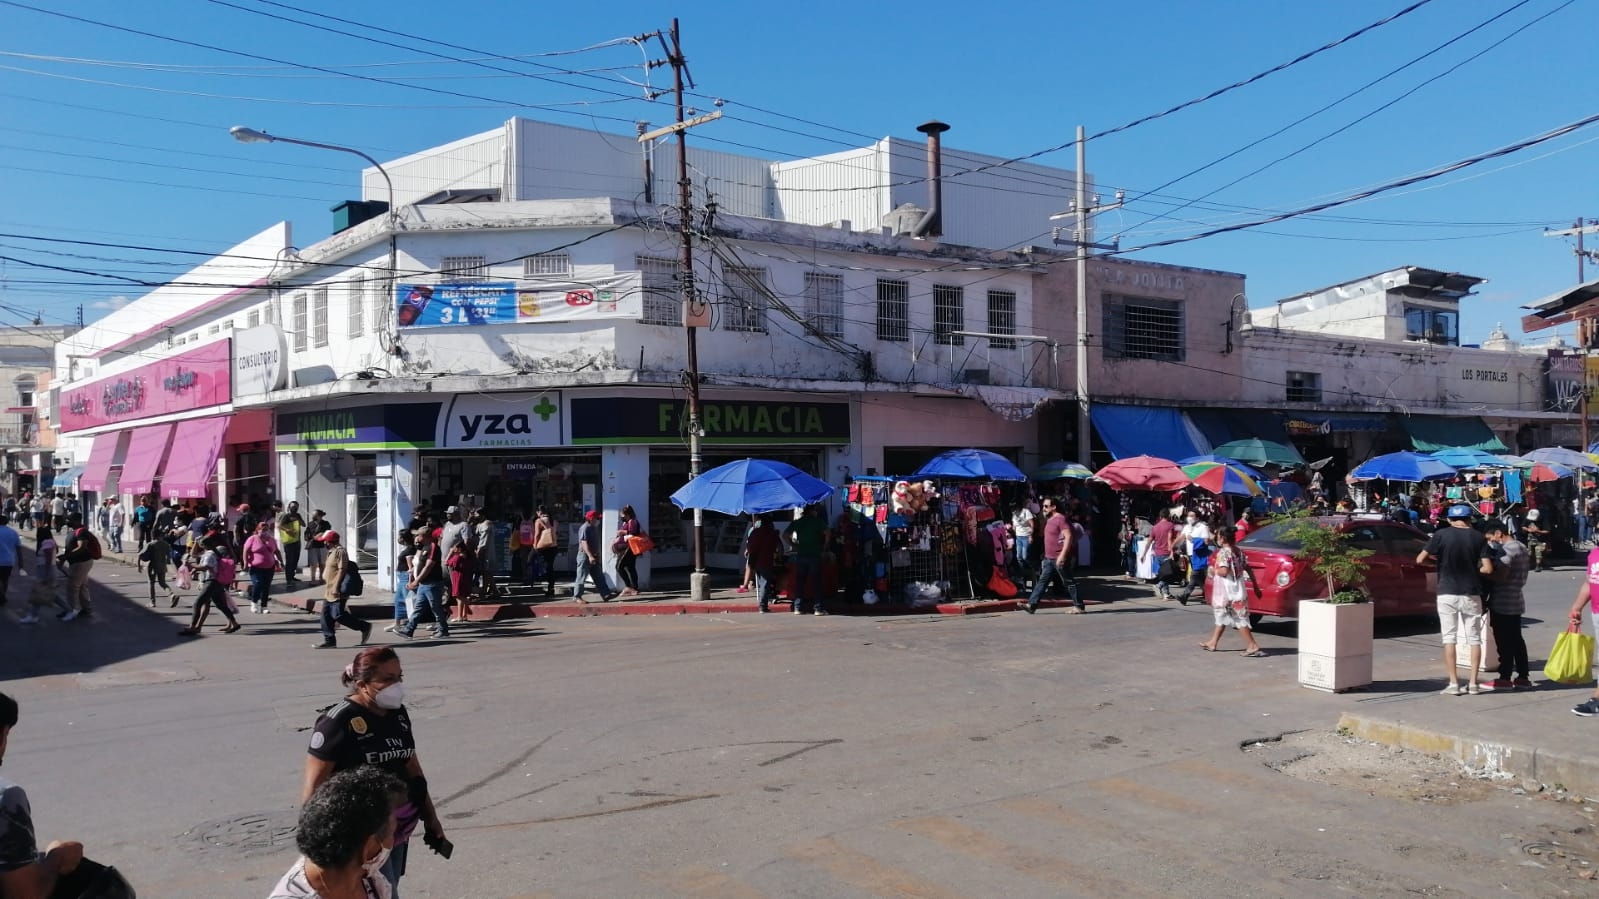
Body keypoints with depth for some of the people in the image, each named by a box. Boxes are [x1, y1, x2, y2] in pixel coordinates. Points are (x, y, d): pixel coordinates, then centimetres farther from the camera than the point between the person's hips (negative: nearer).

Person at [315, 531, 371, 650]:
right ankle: (329, 641, 11)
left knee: (338, 615, -11)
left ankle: (364, 627, 1)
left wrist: (336, 587, -25)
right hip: (329, 592, 11)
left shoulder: (340, 552, -15)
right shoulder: (332, 552, 17)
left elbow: (342, 570, -21)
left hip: (337, 592, -11)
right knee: (326, 615, 7)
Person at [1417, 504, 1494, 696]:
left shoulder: (1441, 535, -6)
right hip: (1471, 594, 2)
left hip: (1447, 593, -2)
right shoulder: (1478, 538, -1)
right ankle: (1473, 683, 9)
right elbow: (1488, 568, -7)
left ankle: (1453, 684, -1)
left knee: (1449, 638, 2)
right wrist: (1473, 569, 13)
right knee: (1474, 638, 10)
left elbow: (1420, 560, -8)